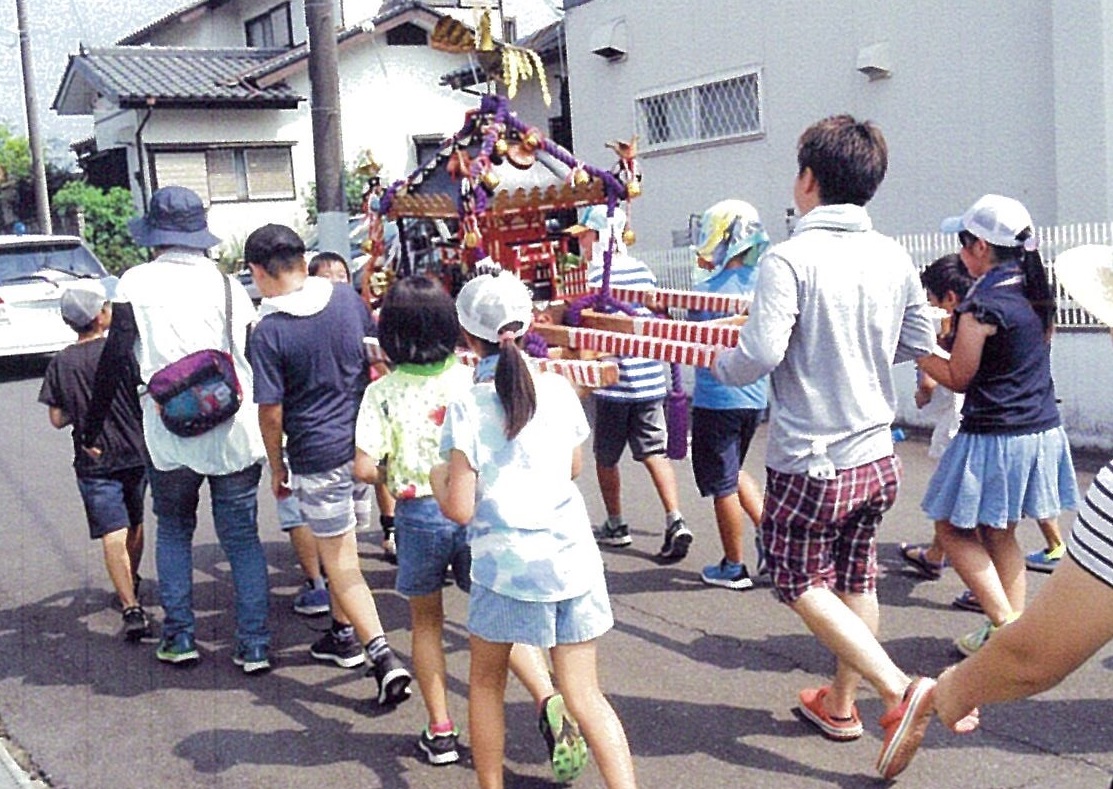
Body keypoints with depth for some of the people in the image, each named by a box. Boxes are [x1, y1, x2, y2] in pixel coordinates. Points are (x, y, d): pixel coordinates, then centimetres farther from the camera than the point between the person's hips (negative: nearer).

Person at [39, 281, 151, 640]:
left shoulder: (60, 364, -3)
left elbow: (58, 419, 1)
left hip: (93, 462, -1)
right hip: (135, 453, 1)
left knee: (113, 535, -6)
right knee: (135, 524, 21)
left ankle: (131, 608, -17)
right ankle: (131, 584, 39)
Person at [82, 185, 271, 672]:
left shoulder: (136, 283, -1)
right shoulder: (227, 283, 5)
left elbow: (115, 358, -3)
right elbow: (254, 358, 7)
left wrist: (93, 426, 6)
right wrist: (266, 430, 16)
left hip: (170, 438, -1)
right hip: (236, 435, 1)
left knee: (173, 532, 19)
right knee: (242, 538, 9)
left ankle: (179, 636, 18)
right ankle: (254, 645, 8)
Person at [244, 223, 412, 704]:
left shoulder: (268, 333, -14)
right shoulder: (348, 300, 0)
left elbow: (271, 412, -12)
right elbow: (378, 363, 9)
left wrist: (276, 466, 4)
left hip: (317, 456, -5)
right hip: (365, 443, 6)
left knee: (342, 564, 3)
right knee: (340, 551, 24)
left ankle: (383, 657, -6)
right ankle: (344, 632, 37)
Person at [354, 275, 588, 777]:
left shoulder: (382, 392, -5)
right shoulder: (473, 380, -1)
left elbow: (364, 468, -11)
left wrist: (395, 477, 9)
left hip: (418, 514, -1)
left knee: (426, 622, 18)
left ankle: (440, 733, 22)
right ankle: (548, 700, -16)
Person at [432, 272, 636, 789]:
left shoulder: (467, 409, -11)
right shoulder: (557, 388, 2)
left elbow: (459, 509, -12)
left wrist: (437, 476, 8)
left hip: (506, 566, -3)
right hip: (572, 558, 3)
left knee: (486, 682, 20)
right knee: (585, 696, 8)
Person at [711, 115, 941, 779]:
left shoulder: (789, 259, -19)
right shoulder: (894, 257, 1)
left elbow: (761, 356, -25)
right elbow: (920, 343, 11)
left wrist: (718, 363, -3)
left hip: (811, 462, -6)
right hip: (878, 458, 7)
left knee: (803, 585, 10)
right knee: (856, 579, 19)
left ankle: (897, 688, -4)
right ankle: (841, 704, 33)